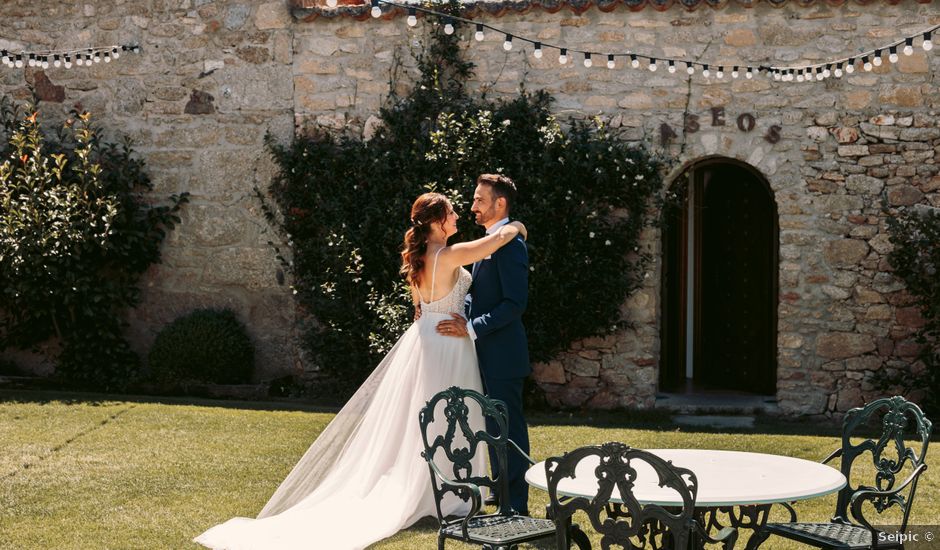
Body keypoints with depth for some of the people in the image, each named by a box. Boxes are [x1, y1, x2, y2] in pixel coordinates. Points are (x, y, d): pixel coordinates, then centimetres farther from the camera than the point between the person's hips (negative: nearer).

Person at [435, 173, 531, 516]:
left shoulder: (509, 243, -17)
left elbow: (515, 303, -23)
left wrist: (471, 328, -23)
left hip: (503, 355, -10)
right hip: (488, 356, 10)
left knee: (508, 428, -3)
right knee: (495, 425, 17)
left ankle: (516, 505, 4)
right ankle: (503, 491, 28)